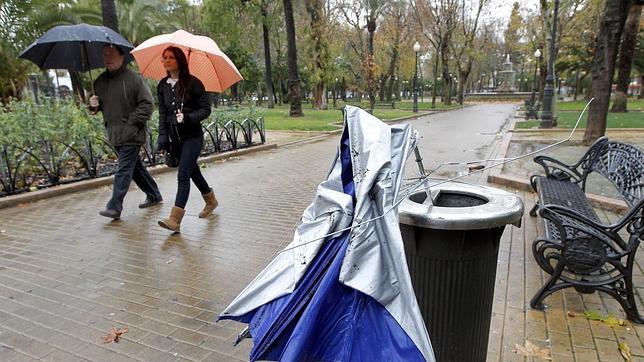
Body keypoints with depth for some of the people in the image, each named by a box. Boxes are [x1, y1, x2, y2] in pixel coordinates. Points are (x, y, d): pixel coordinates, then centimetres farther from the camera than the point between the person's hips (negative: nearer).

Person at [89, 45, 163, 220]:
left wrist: (133, 123, -15)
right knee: (135, 167, 15)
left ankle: (114, 207, -3)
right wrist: (93, 105, 0)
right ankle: (154, 196, 29)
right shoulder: (100, 81, 12)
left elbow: (147, 103, -13)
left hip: (131, 134, -7)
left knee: (123, 170, -7)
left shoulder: (133, 78, -9)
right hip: (114, 134, 8)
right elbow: (99, 107, 23)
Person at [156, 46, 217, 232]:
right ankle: (211, 201, 38)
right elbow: (162, 114, 10)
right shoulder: (162, 86, 9)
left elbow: (206, 109, -6)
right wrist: (163, 139, 1)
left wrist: (188, 118, -23)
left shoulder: (193, 83, -7)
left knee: (183, 175, -12)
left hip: (192, 137, -6)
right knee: (193, 171, 17)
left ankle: (175, 219, -14)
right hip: (174, 138, 6)